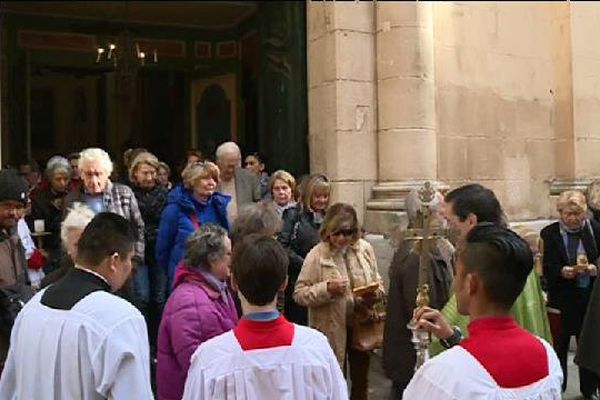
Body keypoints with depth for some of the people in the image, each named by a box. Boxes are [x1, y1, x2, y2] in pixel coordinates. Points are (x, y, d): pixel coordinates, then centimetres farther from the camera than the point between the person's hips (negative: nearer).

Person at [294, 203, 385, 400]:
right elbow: (299, 294, -14)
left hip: (361, 324, 4)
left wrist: (375, 293, -14)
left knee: (361, 379, 23)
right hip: (332, 330, -4)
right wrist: (327, 289, -28)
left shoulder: (365, 248, -3)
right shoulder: (316, 255, -15)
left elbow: (377, 281, 8)